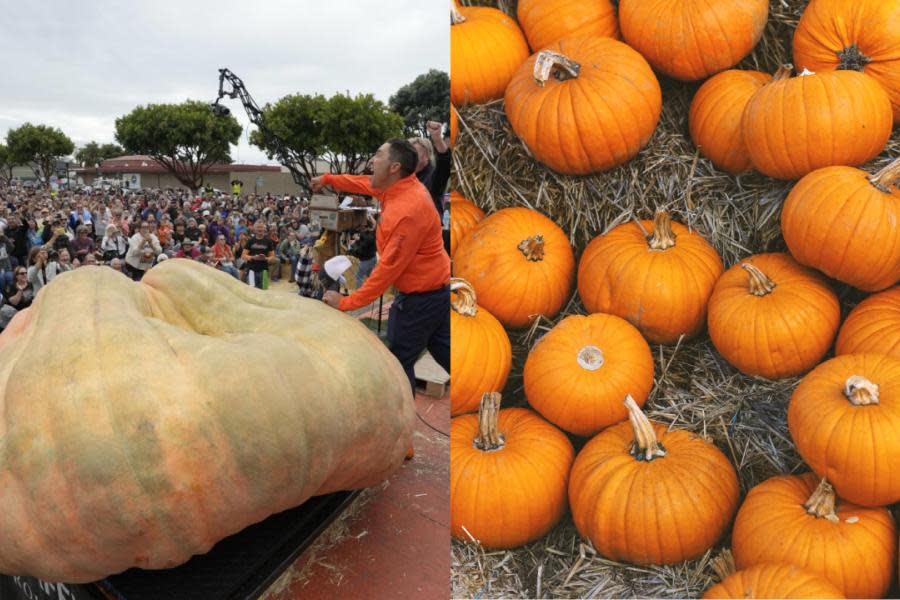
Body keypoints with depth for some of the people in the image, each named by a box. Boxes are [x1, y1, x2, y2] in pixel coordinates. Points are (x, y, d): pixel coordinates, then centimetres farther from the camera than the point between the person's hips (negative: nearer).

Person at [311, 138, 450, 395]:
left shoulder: (408, 211, -29)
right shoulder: (400, 186, -1)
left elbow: (389, 268, -27)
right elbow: (367, 183, 22)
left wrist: (347, 302, -22)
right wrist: (328, 179, 26)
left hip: (421, 296, -10)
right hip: (436, 286, 10)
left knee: (399, 360, 5)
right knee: (443, 350, 21)